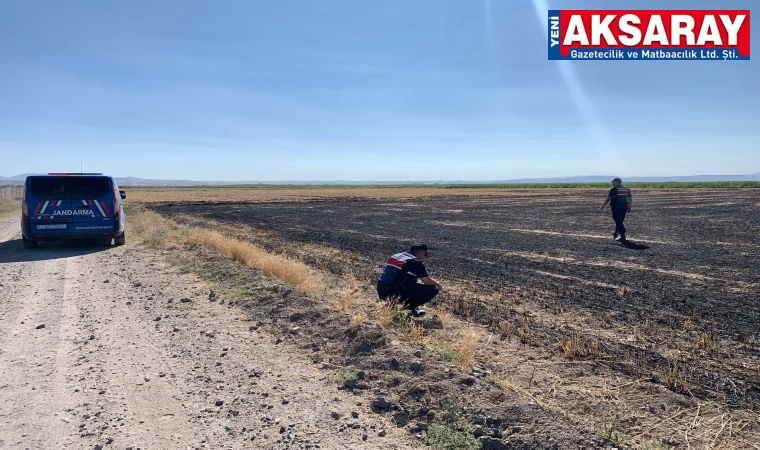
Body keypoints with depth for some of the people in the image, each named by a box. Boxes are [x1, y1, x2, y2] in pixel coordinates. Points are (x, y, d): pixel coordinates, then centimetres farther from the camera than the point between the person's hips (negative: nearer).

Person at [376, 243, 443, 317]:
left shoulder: (395, 256, 18)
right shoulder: (416, 262, -5)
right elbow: (427, 281, 2)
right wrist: (437, 284, 25)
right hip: (397, 295, -8)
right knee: (433, 289, 0)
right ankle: (406, 307, -2)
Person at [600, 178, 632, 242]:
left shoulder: (614, 189, -8)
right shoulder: (627, 189, 11)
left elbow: (608, 199, -10)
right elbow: (630, 199, 11)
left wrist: (603, 206, -1)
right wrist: (629, 208, 17)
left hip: (616, 208, -6)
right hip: (624, 207, 6)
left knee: (618, 222, -3)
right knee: (620, 221, 20)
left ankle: (623, 237, -10)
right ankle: (616, 234, 34)